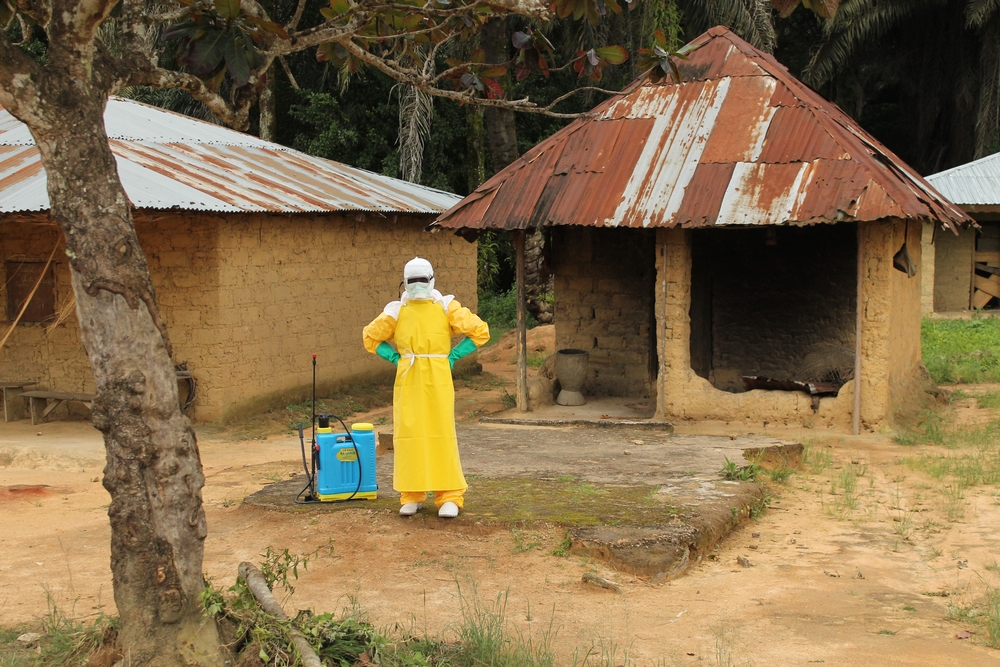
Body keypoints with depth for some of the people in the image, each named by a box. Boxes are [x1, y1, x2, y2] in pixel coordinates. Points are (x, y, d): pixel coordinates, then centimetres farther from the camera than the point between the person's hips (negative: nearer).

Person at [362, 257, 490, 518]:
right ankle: (411, 496, 13)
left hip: (438, 381, -2)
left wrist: (453, 357, -4)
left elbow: (480, 331, 0)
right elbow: (371, 338, 16)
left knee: (442, 435, -3)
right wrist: (395, 358, 4)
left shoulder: (446, 307, 1)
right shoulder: (397, 310, 6)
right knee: (408, 435, 2)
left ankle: (450, 497, 2)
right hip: (407, 382, 2)